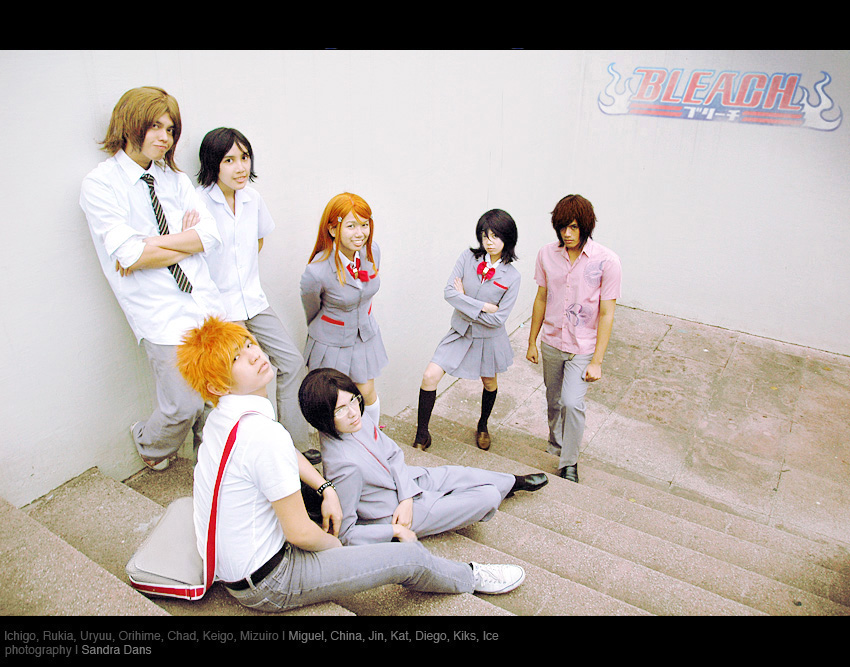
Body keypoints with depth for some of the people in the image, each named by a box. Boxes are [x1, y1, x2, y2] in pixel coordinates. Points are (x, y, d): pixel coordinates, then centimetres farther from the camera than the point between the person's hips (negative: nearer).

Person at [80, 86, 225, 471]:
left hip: (205, 301, 5)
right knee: (184, 406, -2)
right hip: (161, 314, -5)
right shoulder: (100, 184, -4)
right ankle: (149, 444, 33)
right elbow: (128, 254, -16)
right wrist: (185, 241, -6)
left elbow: (211, 234, -1)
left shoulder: (175, 179, 12)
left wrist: (153, 244, -12)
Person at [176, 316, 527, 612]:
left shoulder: (223, 416, -1)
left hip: (228, 564, 9)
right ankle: (470, 578, 26)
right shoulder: (262, 434, -32)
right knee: (410, 557, -2)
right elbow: (301, 533, -25)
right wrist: (333, 544, -4)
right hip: (267, 586, -9)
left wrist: (326, 490, 8)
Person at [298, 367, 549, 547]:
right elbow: (343, 533, -28)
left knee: (463, 474, 18)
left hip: (403, 481, 7)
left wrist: (407, 497, -15)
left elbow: (393, 454, -1)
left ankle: (515, 482, 47)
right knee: (488, 497, -3)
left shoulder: (358, 419, -14)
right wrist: (395, 531, -21)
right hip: (394, 515, -7)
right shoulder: (345, 466, -38)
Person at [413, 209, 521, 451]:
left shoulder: (512, 277, -14)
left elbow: (498, 318, -19)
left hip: (489, 338, 0)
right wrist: (482, 306, -23)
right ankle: (422, 435, 5)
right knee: (430, 376, -11)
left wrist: (464, 300, -15)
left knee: (490, 383, 21)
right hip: (460, 332, 1)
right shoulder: (467, 257, -10)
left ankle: (482, 426, 50)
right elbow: (449, 292, -18)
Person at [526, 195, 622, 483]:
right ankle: (556, 447, 43)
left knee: (572, 402, -17)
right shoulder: (547, 254, -4)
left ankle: (569, 464, 4)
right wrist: (532, 342, 9)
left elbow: (606, 314, -13)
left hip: (583, 347, -4)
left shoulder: (606, 261, -15)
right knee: (553, 402, 17)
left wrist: (597, 361, -14)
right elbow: (541, 299, 5)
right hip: (551, 343, 4)